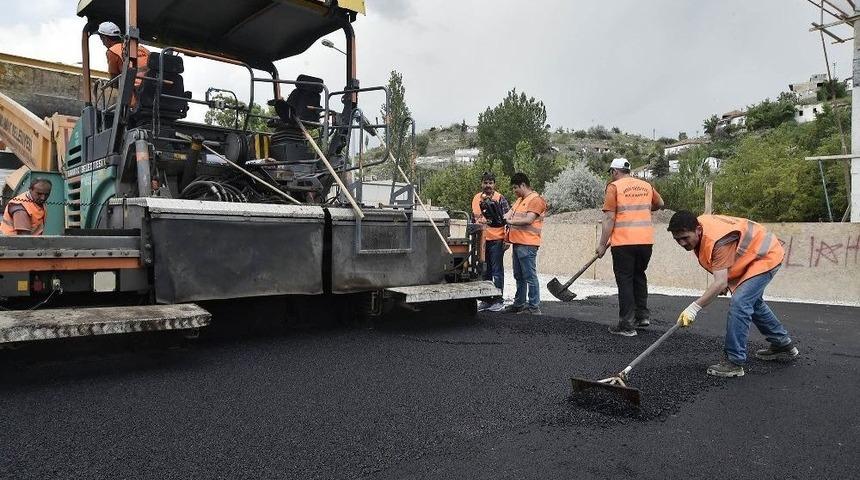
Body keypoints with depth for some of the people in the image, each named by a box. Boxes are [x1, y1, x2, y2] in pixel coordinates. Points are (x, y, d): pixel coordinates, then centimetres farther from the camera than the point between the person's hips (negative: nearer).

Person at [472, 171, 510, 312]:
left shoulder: (500, 199, -7)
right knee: (484, 271, 12)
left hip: (496, 239, -6)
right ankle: (486, 299, 22)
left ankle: (498, 300, 7)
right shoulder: (476, 198, 11)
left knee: (497, 271, 1)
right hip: (481, 240, 6)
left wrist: (507, 239, -14)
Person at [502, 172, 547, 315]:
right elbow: (508, 215, 16)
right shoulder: (519, 200, 22)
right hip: (517, 243, 10)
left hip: (527, 244, -10)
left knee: (530, 276, -7)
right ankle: (519, 304, 25)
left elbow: (529, 220, -18)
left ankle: (534, 307, -2)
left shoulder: (536, 199, -8)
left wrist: (510, 221, -17)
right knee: (519, 276, 15)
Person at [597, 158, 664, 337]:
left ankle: (627, 325, 4)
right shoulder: (646, 185, 12)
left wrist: (602, 244, -8)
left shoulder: (614, 187, -5)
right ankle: (643, 315, 23)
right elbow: (659, 204, 28)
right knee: (639, 276, 22)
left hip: (624, 242, -5)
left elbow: (609, 218, -11)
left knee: (625, 281, 2)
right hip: (646, 241, 5)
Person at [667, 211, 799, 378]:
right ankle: (783, 345, 45)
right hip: (751, 256, 11)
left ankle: (734, 362, -20)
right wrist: (724, 280, 6)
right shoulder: (697, 225, -13)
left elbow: (720, 283, -44)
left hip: (767, 256, -11)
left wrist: (694, 308, -50)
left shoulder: (718, 241, -40)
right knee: (752, 302, 26)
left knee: (739, 302, -25)